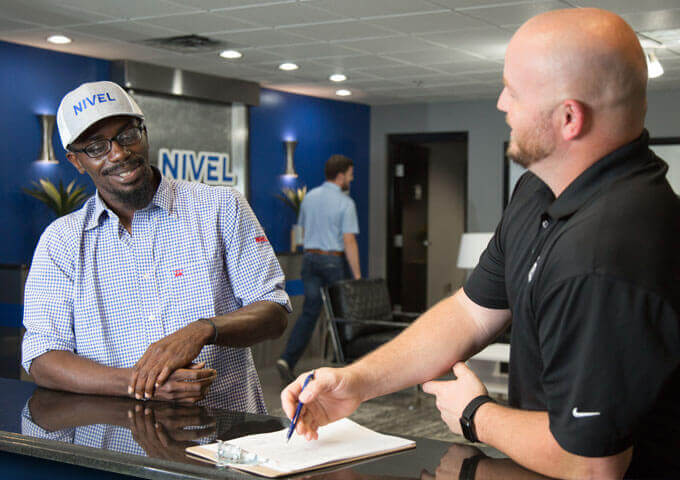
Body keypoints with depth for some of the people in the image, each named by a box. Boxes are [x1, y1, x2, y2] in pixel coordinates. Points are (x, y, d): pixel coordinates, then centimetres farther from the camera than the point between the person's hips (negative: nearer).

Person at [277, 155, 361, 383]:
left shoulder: (309, 197, 8)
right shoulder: (345, 203, -12)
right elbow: (348, 241, -15)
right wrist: (357, 276, -13)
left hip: (310, 258, 5)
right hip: (333, 260, -5)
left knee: (309, 312, 4)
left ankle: (288, 359, -10)